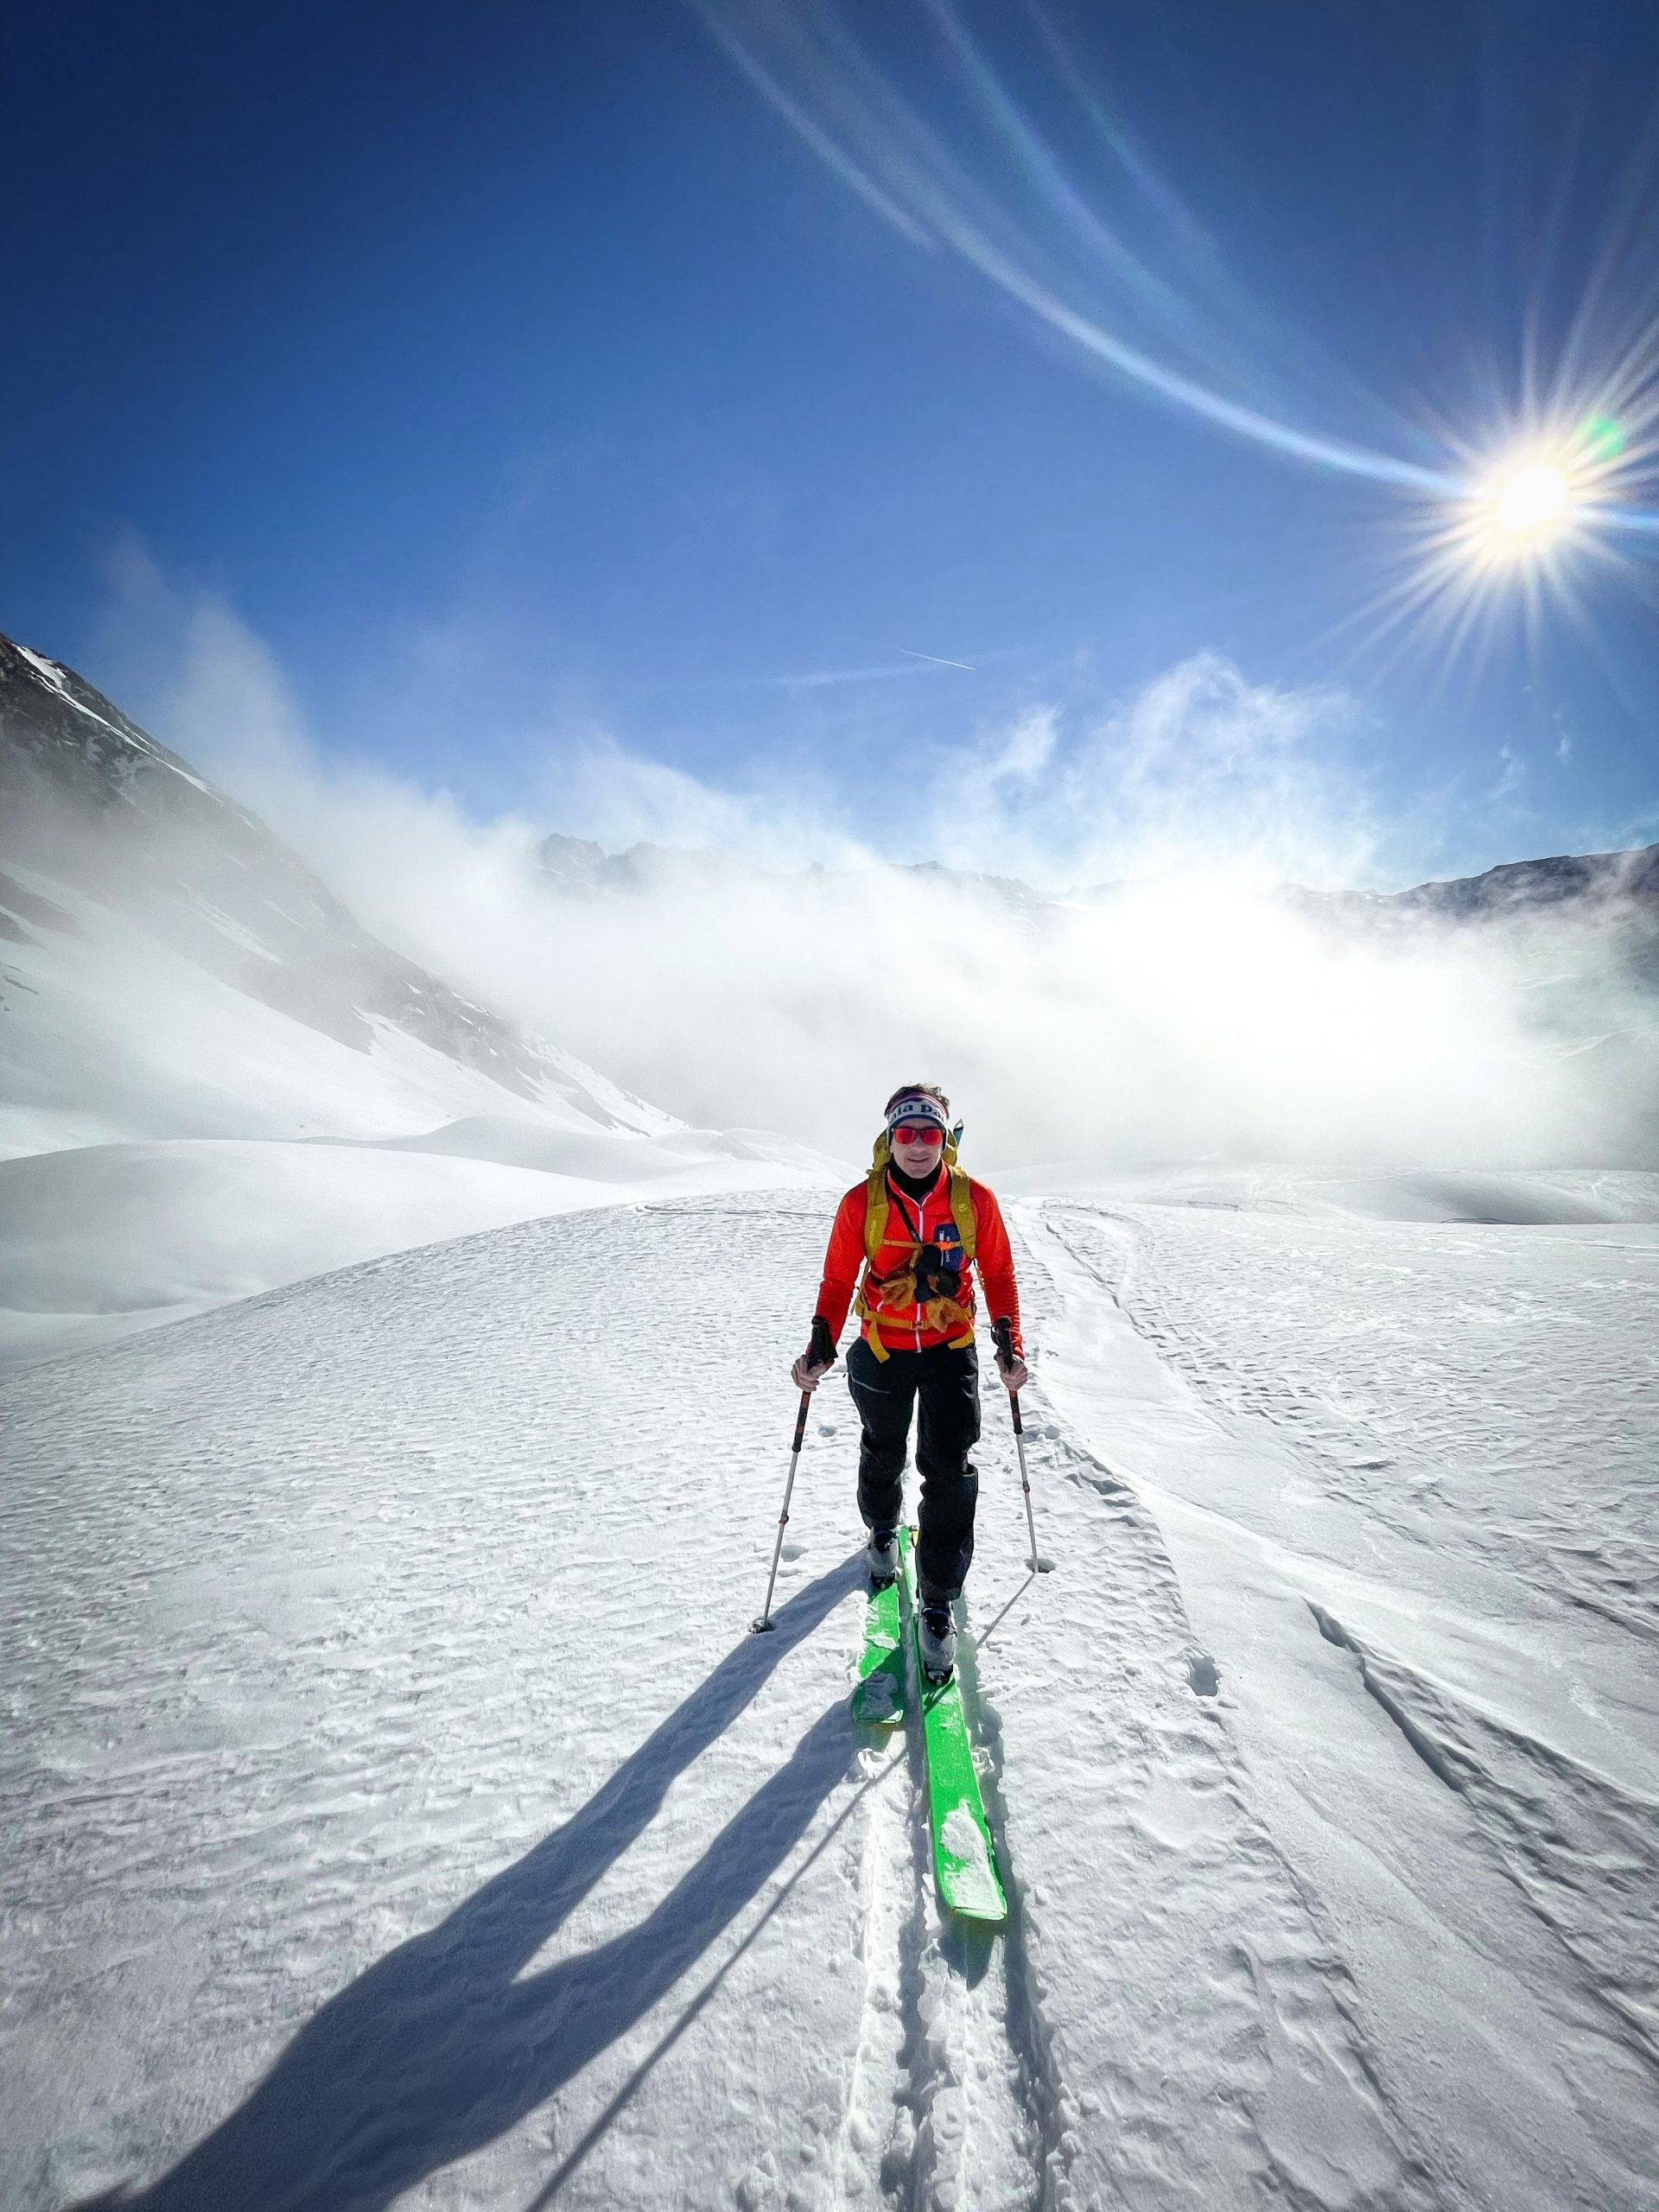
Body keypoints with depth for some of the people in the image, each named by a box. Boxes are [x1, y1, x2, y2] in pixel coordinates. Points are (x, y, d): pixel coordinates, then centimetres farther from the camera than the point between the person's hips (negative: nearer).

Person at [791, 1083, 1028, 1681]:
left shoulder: (975, 1200, -12)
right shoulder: (862, 1201, -14)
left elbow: (998, 1274, 0)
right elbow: (838, 1279, -6)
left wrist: (1010, 1344, -6)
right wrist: (821, 1344, -17)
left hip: (952, 1350, 0)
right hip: (882, 1350, 1)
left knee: (948, 1473, -4)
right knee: (883, 1457, 20)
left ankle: (938, 1604, 15)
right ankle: (882, 1531, 53)